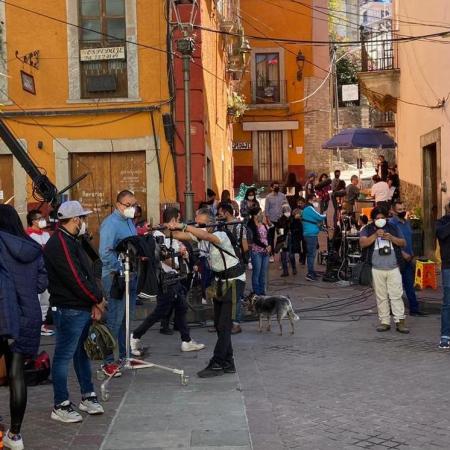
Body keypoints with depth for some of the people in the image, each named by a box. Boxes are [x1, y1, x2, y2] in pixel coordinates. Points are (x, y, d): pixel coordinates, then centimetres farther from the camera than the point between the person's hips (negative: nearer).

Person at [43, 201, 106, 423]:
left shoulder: (72, 241, 16)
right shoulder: (59, 243, -17)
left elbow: (87, 273, 14)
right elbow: (75, 278, -22)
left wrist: (96, 301, 1)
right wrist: (98, 300, -11)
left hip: (84, 308, 10)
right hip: (69, 310, -10)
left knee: (82, 352, 17)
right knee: (64, 355, -2)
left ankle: (87, 396, 29)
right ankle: (60, 405, 6)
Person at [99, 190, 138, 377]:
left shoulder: (129, 221, 15)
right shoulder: (111, 223, -14)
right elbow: (105, 253, -22)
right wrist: (120, 271, -20)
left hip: (131, 275, 9)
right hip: (116, 277, -9)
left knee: (127, 318, 15)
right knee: (114, 319, -6)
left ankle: (125, 354, 26)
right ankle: (108, 361, 0)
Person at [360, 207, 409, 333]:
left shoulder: (393, 228, 12)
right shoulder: (368, 230, 6)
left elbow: (403, 243, 11)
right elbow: (362, 243, -9)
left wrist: (392, 238, -7)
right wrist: (375, 235, -20)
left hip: (394, 268, 1)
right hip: (377, 269, -1)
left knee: (396, 295, -3)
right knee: (381, 297, 4)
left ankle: (400, 322, -2)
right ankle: (384, 322, 9)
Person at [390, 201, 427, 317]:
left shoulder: (407, 223, 15)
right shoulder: (392, 223, -11)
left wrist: (412, 254, 16)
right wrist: (403, 253, -20)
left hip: (408, 258, 7)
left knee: (410, 284, 8)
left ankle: (414, 309, 10)